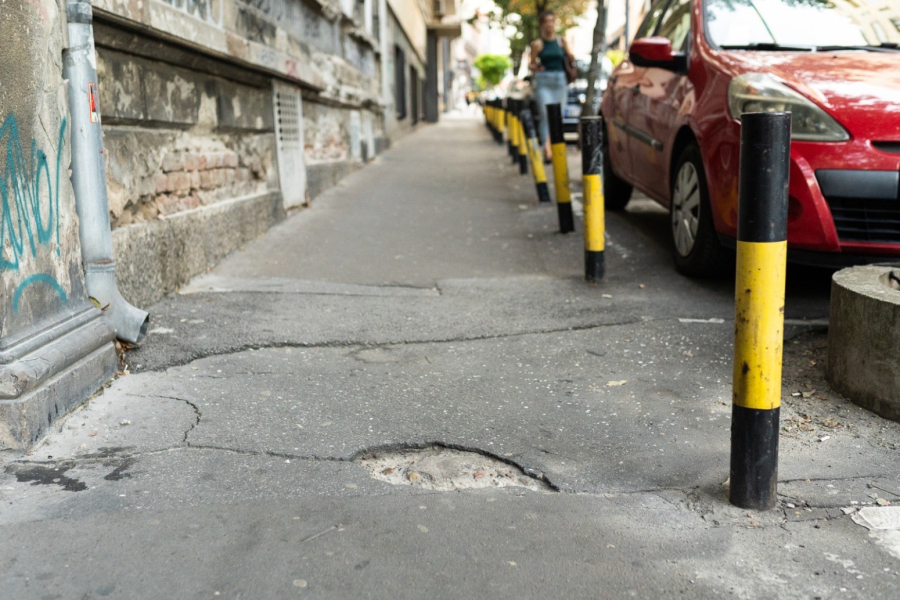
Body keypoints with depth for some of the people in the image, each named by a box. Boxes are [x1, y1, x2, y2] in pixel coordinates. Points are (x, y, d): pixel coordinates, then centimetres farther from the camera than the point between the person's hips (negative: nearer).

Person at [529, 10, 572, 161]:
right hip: (544, 82, -3)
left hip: (560, 81, 3)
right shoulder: (537, 44, 3)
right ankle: (546, 149, -17)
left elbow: (569, 57, 21)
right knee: (546, 116, -13)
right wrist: (535, 67, -15)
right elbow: (531, 64, 6)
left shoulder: (562, 41, 9)